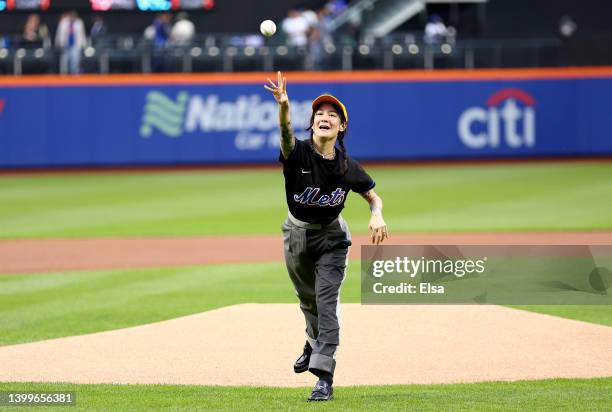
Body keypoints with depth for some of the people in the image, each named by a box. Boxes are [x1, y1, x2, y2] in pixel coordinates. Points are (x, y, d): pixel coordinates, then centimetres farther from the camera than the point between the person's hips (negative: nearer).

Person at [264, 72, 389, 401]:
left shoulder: (348, 168, -14)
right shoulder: (298, 154, -20)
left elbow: (373, 196, 2)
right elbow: (286, 135, -44)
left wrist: (377, 216, -22)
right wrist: (283, 106, -66)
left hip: (331, 237, -1)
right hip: (296, 234, 1)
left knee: (326, 300, -15)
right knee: (307, 298, 21)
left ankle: (324, 377, -19)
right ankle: (315, 342, 51)